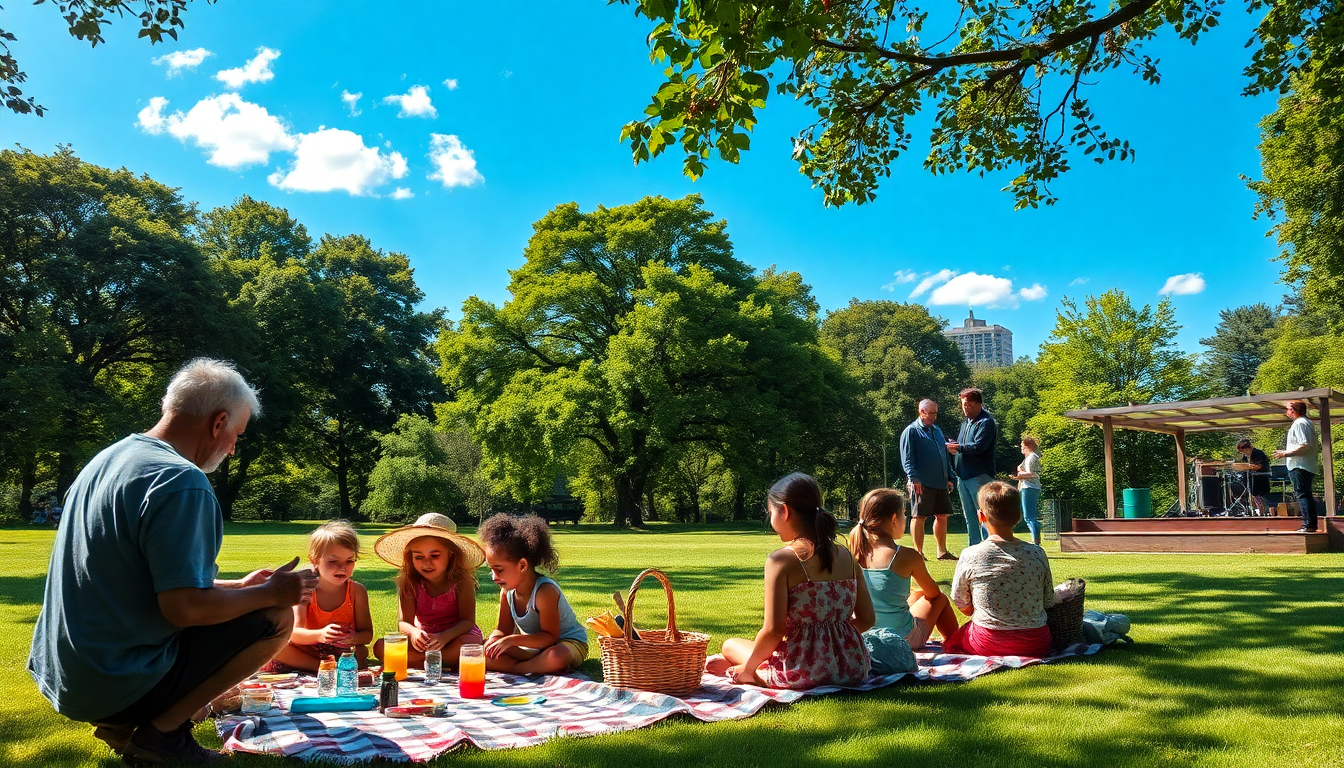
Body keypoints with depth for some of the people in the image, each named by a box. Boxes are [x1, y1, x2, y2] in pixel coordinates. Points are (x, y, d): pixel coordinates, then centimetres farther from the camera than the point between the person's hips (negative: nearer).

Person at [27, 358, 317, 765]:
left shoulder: (108, 459, 8)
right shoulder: (181, 482, -23)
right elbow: (184, 608, -27)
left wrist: (238, 586, 17)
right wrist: (269, 593, -11)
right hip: (113, 682, -9)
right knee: (276, 617, -5)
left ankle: (125, 723, 14)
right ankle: (160, 731, -2)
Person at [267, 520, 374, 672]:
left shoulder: (357, 591, -10)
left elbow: (367, 634, -11)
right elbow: (294, 633, -21)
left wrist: (352, 638, -37)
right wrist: (320, 634, -43)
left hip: (343, 652, -2)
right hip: (308, 652, 2)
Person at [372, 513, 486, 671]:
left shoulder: (462, 580, -16)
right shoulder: (409, 583, -10)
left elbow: (467, 621, -18)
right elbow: (403, 622, -14)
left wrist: (444, 637, -39)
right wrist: (413, 633, -39)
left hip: (456, 634, -3)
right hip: (424, 637, 3)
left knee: (467, 646, -38)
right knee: (380, 648, -21)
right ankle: (447, 663, -23)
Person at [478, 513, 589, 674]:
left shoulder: (545, 591, -27)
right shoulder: (507, 591, -5)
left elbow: (550, 637, -28)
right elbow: (502, 629, 2)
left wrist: (512, 640, -36)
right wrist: (492, 642, -23)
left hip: (567, 642, -7)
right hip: (532, 645, 7)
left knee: (556, 658, -43)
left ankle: (515, 668, -20)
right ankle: (537, 667, -21)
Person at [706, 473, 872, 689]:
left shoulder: (780, 560, -13)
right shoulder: (846, 556, 4)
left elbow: (774, 630, -15)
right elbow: (866, 620, 8)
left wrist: (747, 669, -1)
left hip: (803, 673, -5)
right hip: (853, 669, 5)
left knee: (731, 644, 23)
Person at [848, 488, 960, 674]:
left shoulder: (856, 553, -8)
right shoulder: (907, 556, -20)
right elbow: (933, 593, -1)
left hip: (867, 635, 5)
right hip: (905, 638, -5)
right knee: (941, 599, 21)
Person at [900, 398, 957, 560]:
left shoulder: (937, 431, 20)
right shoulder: (911, 431, -3)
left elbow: (945, 455, 25)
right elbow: (907, 458, -9)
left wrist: (949, 478, 17)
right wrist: (914, 478, -19)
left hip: (941, 483, 7)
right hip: (922, 483, -7)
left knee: (942, 516, 9)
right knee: (919, 517, -3)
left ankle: (942, 551, 17)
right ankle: (918, 552, 3)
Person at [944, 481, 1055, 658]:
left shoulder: (969, 556, -11)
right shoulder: (1037, 554, -7)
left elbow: (963, 606, 0)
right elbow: (1048, 603, 3)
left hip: (987, 644, -4)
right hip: (1036, 646, 4)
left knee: (951, 643, 26)